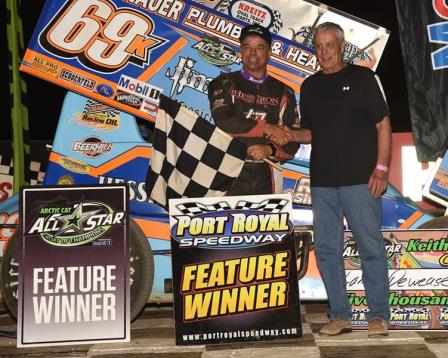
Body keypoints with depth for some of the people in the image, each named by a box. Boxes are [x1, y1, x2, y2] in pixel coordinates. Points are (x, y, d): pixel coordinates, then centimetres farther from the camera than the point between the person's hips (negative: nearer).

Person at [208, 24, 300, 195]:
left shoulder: (283, 93, 13)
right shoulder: (225, 84, 6)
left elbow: (292, 143, 10)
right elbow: (223, 122, -11)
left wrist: (270, 150, -11)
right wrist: (267, 128, -6)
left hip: (264, 181, 3)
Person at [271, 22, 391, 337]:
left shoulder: (362, 77, 3)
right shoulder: (310, 86, 15)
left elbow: (383, 124, -1)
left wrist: (382, 167, -10)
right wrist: (291, 135, -1)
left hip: (360, 179, -5)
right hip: (322, 181, 5)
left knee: (371, 247, -2)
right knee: (327, 249, 6)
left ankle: (379, 315, 8)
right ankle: (340, 316, 16)